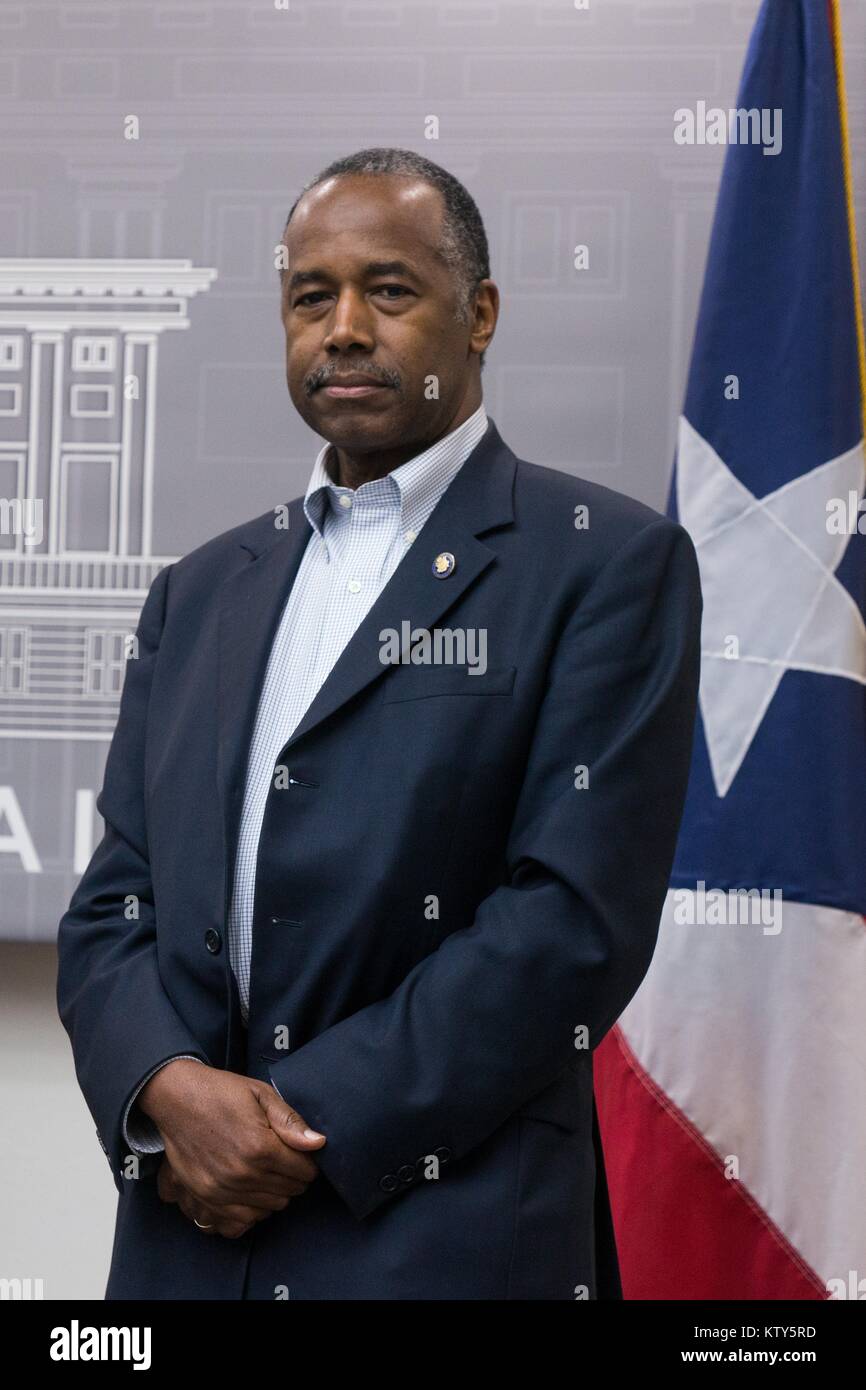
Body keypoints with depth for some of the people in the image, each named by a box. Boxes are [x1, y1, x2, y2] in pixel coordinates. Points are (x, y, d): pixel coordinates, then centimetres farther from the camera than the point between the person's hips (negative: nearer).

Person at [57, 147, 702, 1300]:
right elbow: (112, 906, 10)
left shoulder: (610, 561, -4)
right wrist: (169, 1089, -11)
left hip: (451, 1245, -4)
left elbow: (578, 914, -12)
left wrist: (306, 1127, -14)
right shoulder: (200, 593, 13)